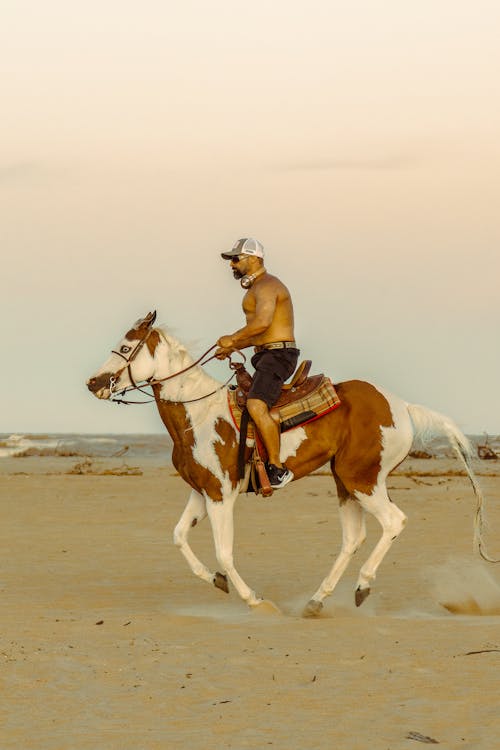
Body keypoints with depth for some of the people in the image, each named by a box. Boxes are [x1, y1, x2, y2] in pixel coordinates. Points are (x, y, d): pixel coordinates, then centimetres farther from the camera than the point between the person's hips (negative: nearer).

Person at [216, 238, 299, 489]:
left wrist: (232, 338, -17)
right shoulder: (256, 289, 23)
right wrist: (231, 347, 18)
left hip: (278, 355, -11)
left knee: (256, 406, -27)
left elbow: (262, 322, -28)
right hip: (265, 356, 11)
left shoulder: (266, 286, -11)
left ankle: (277, 468, -27)